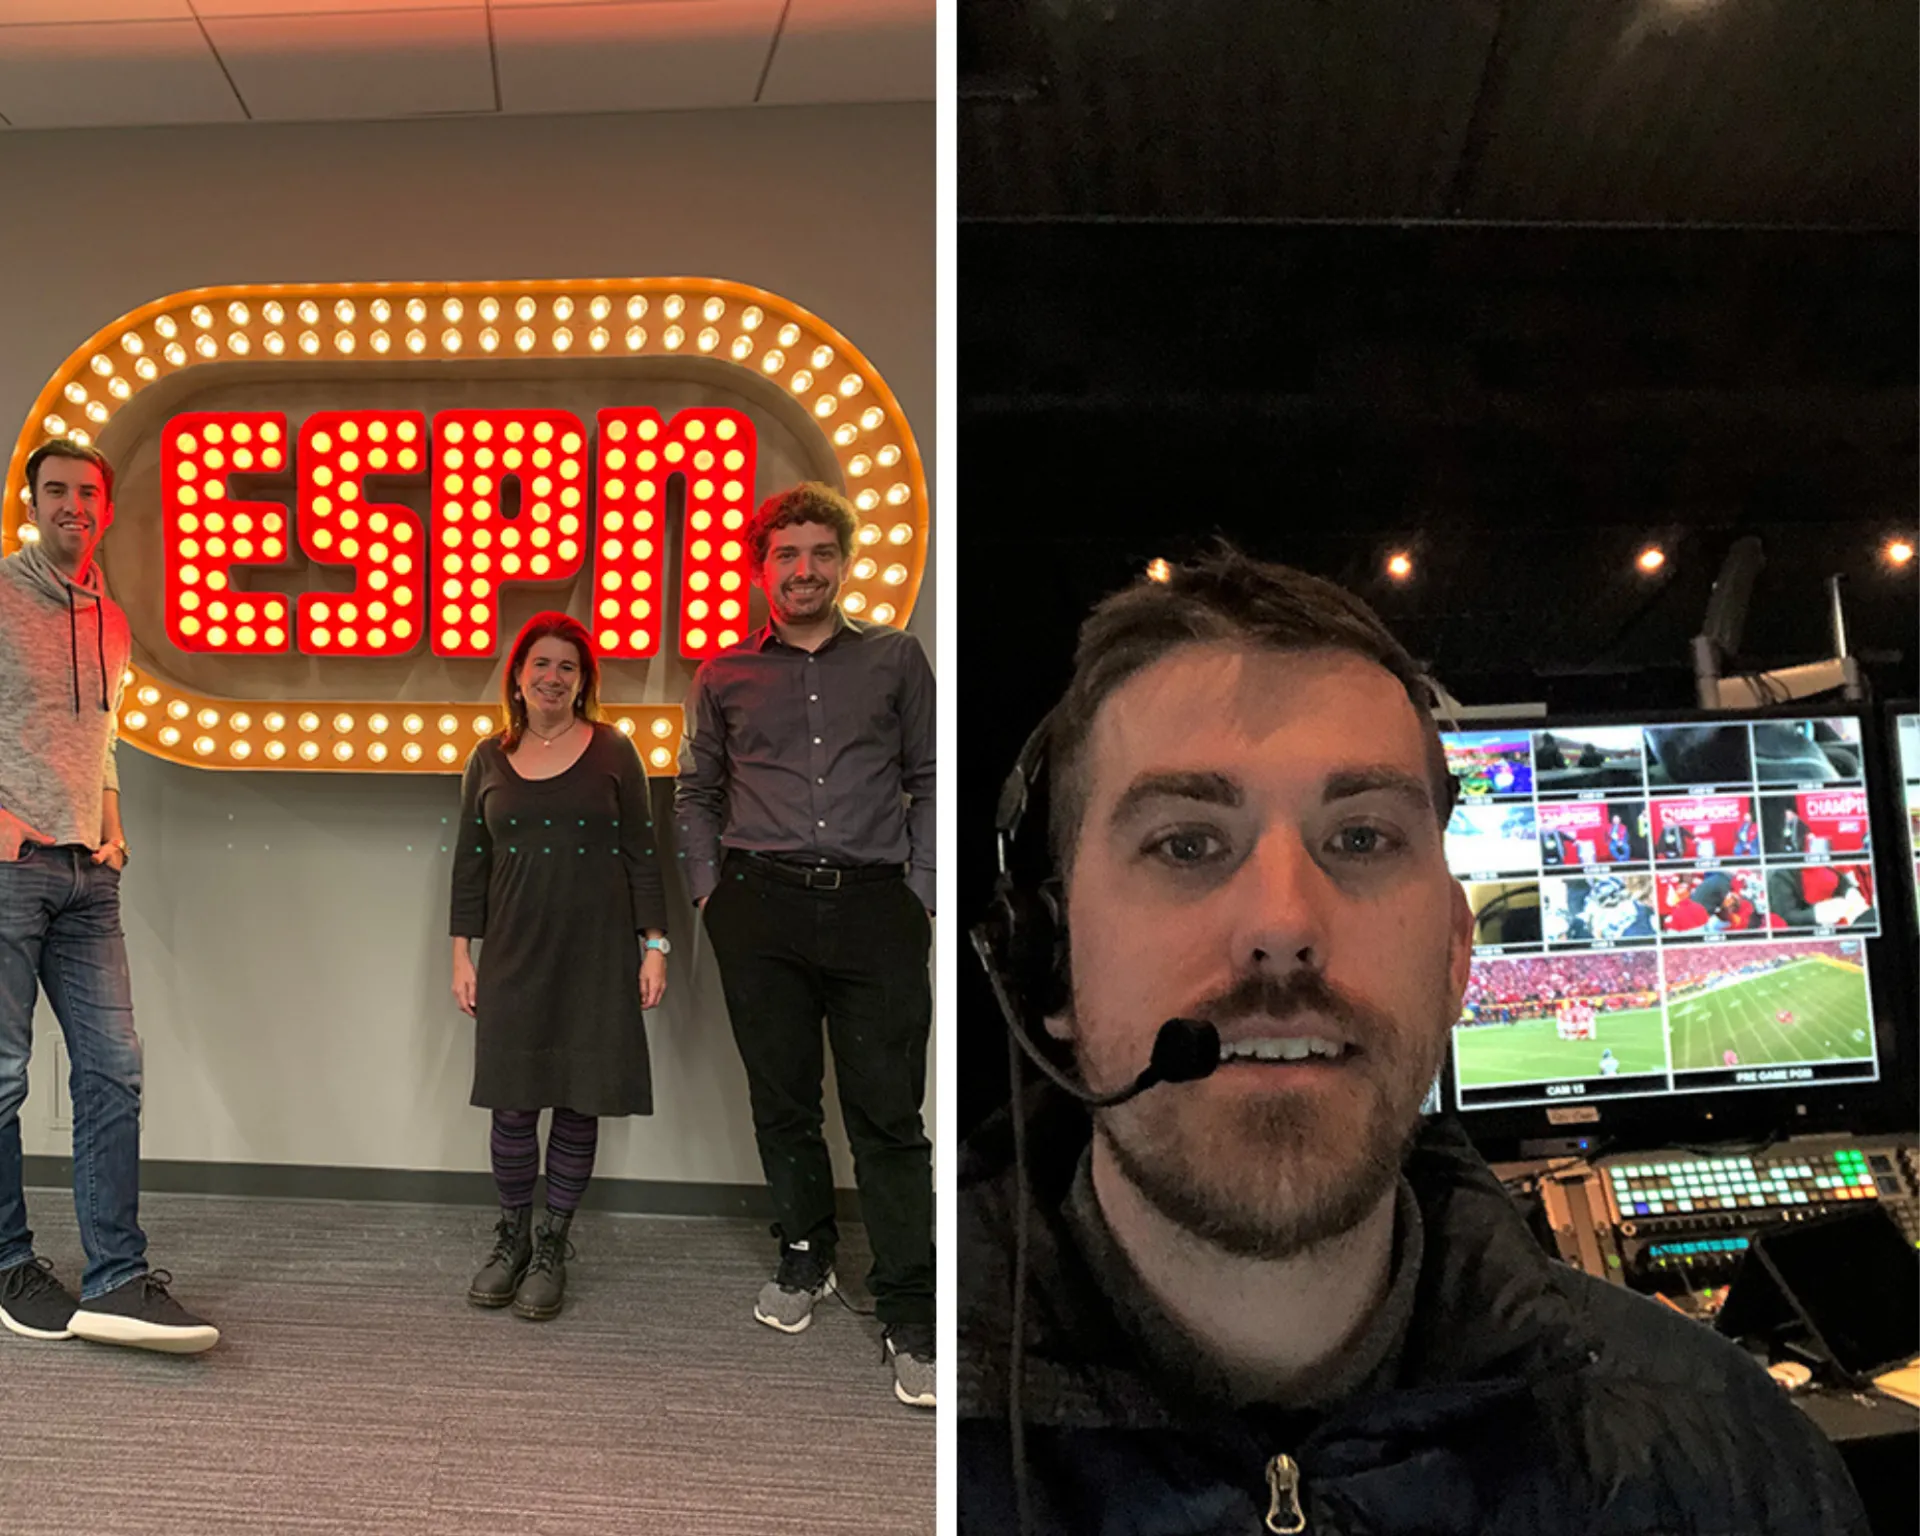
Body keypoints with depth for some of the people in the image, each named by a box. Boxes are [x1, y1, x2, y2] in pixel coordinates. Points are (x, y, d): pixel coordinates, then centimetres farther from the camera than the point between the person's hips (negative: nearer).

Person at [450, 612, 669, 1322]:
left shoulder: (612, 752, 1)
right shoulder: (490, 759, 8)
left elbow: (640, 854, 1)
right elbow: (471, 862, 10)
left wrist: (654, 945, -3)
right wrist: (462, 953, 6)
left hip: (597, 957, -1)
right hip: (514, 956, 2)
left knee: (579, 1104, 4)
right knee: (513, 1103, 3)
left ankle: (553, 1246, 19)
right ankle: (512, 1237, 23)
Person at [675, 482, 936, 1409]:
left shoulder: (895, 660, 10)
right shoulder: (725, 675, 12)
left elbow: (928, 782, 9)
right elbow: (698, 793, 20)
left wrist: (920, 892, 0)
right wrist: (708, 889, 8)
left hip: (874, 906, -2)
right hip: (760, 907, 2)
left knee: (888, 1114, -3)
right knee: (783, 1103, 11)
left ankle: (909, 1318, 6)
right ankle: (804, 1261, 32)